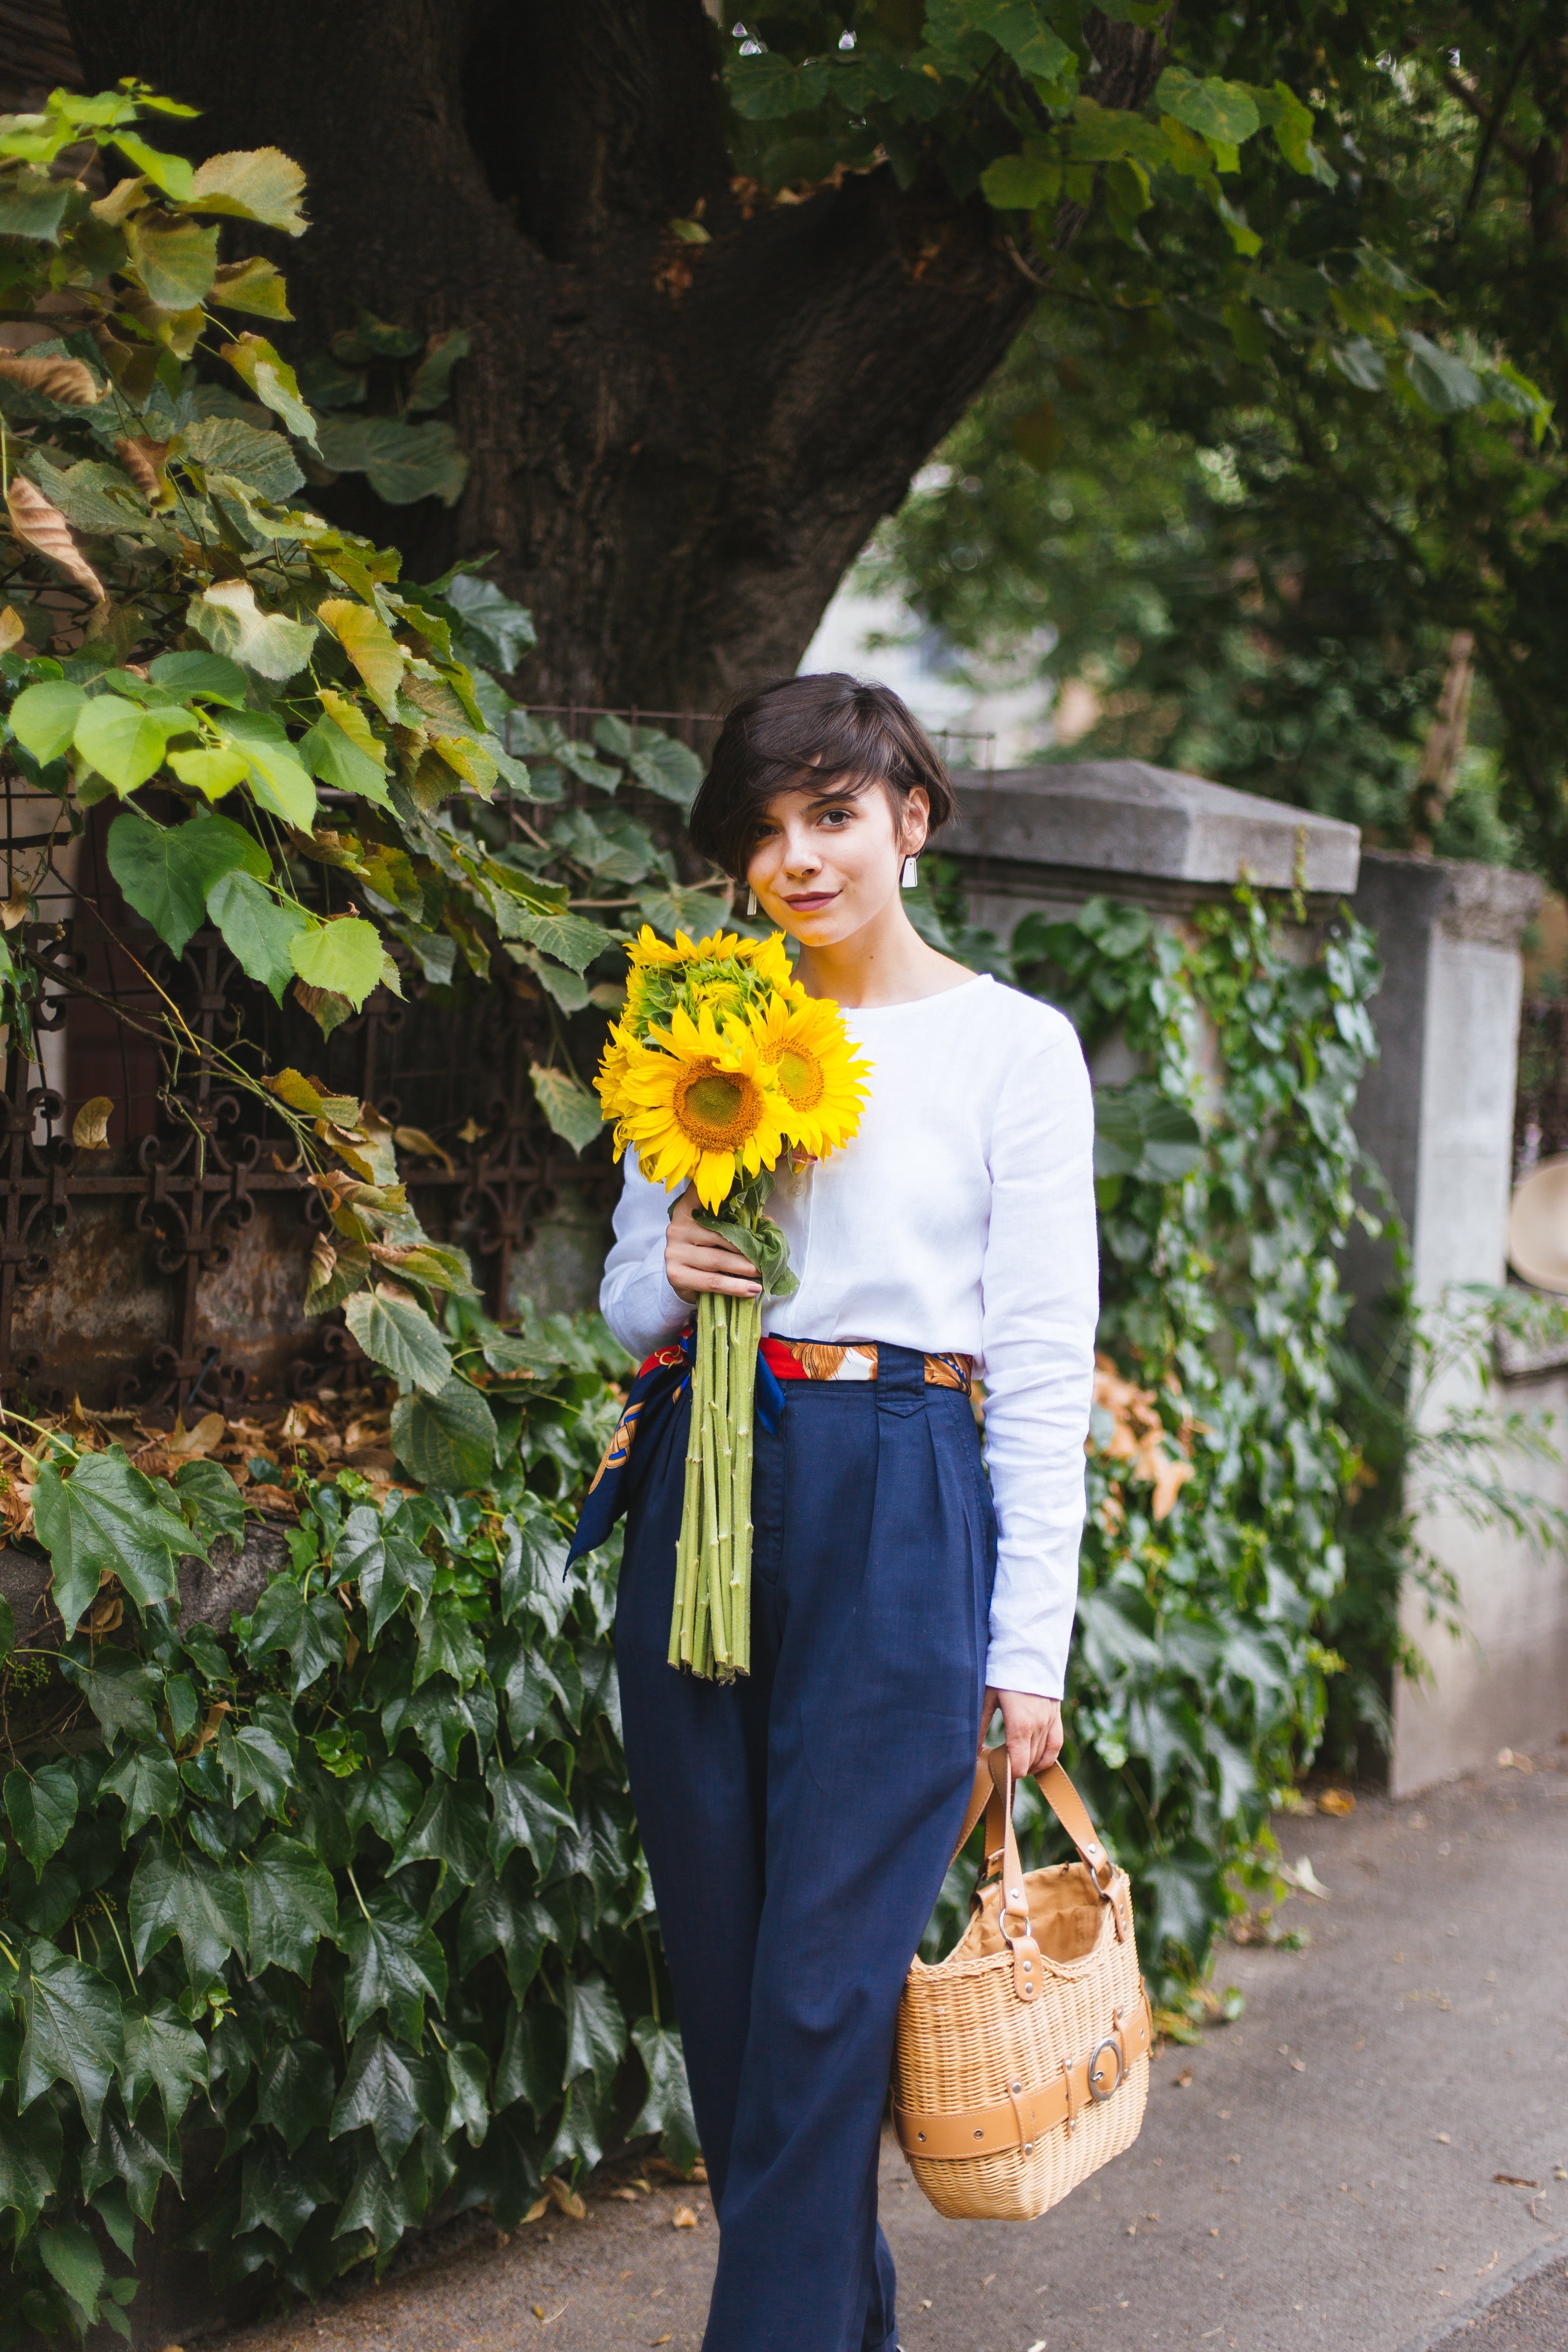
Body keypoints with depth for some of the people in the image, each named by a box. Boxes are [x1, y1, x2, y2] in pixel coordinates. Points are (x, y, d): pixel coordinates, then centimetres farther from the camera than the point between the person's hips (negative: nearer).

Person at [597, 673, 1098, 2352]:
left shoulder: (1012, 1043, 0)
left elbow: (1045, 1360, -2)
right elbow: (624, 1302, 18)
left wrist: (1029, 1644, -6)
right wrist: (666, 1277, -7)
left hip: (899, 1512, -5)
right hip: (701, 1502, 5)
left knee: (824, 1976, -6)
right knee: (719, 1954, 9)